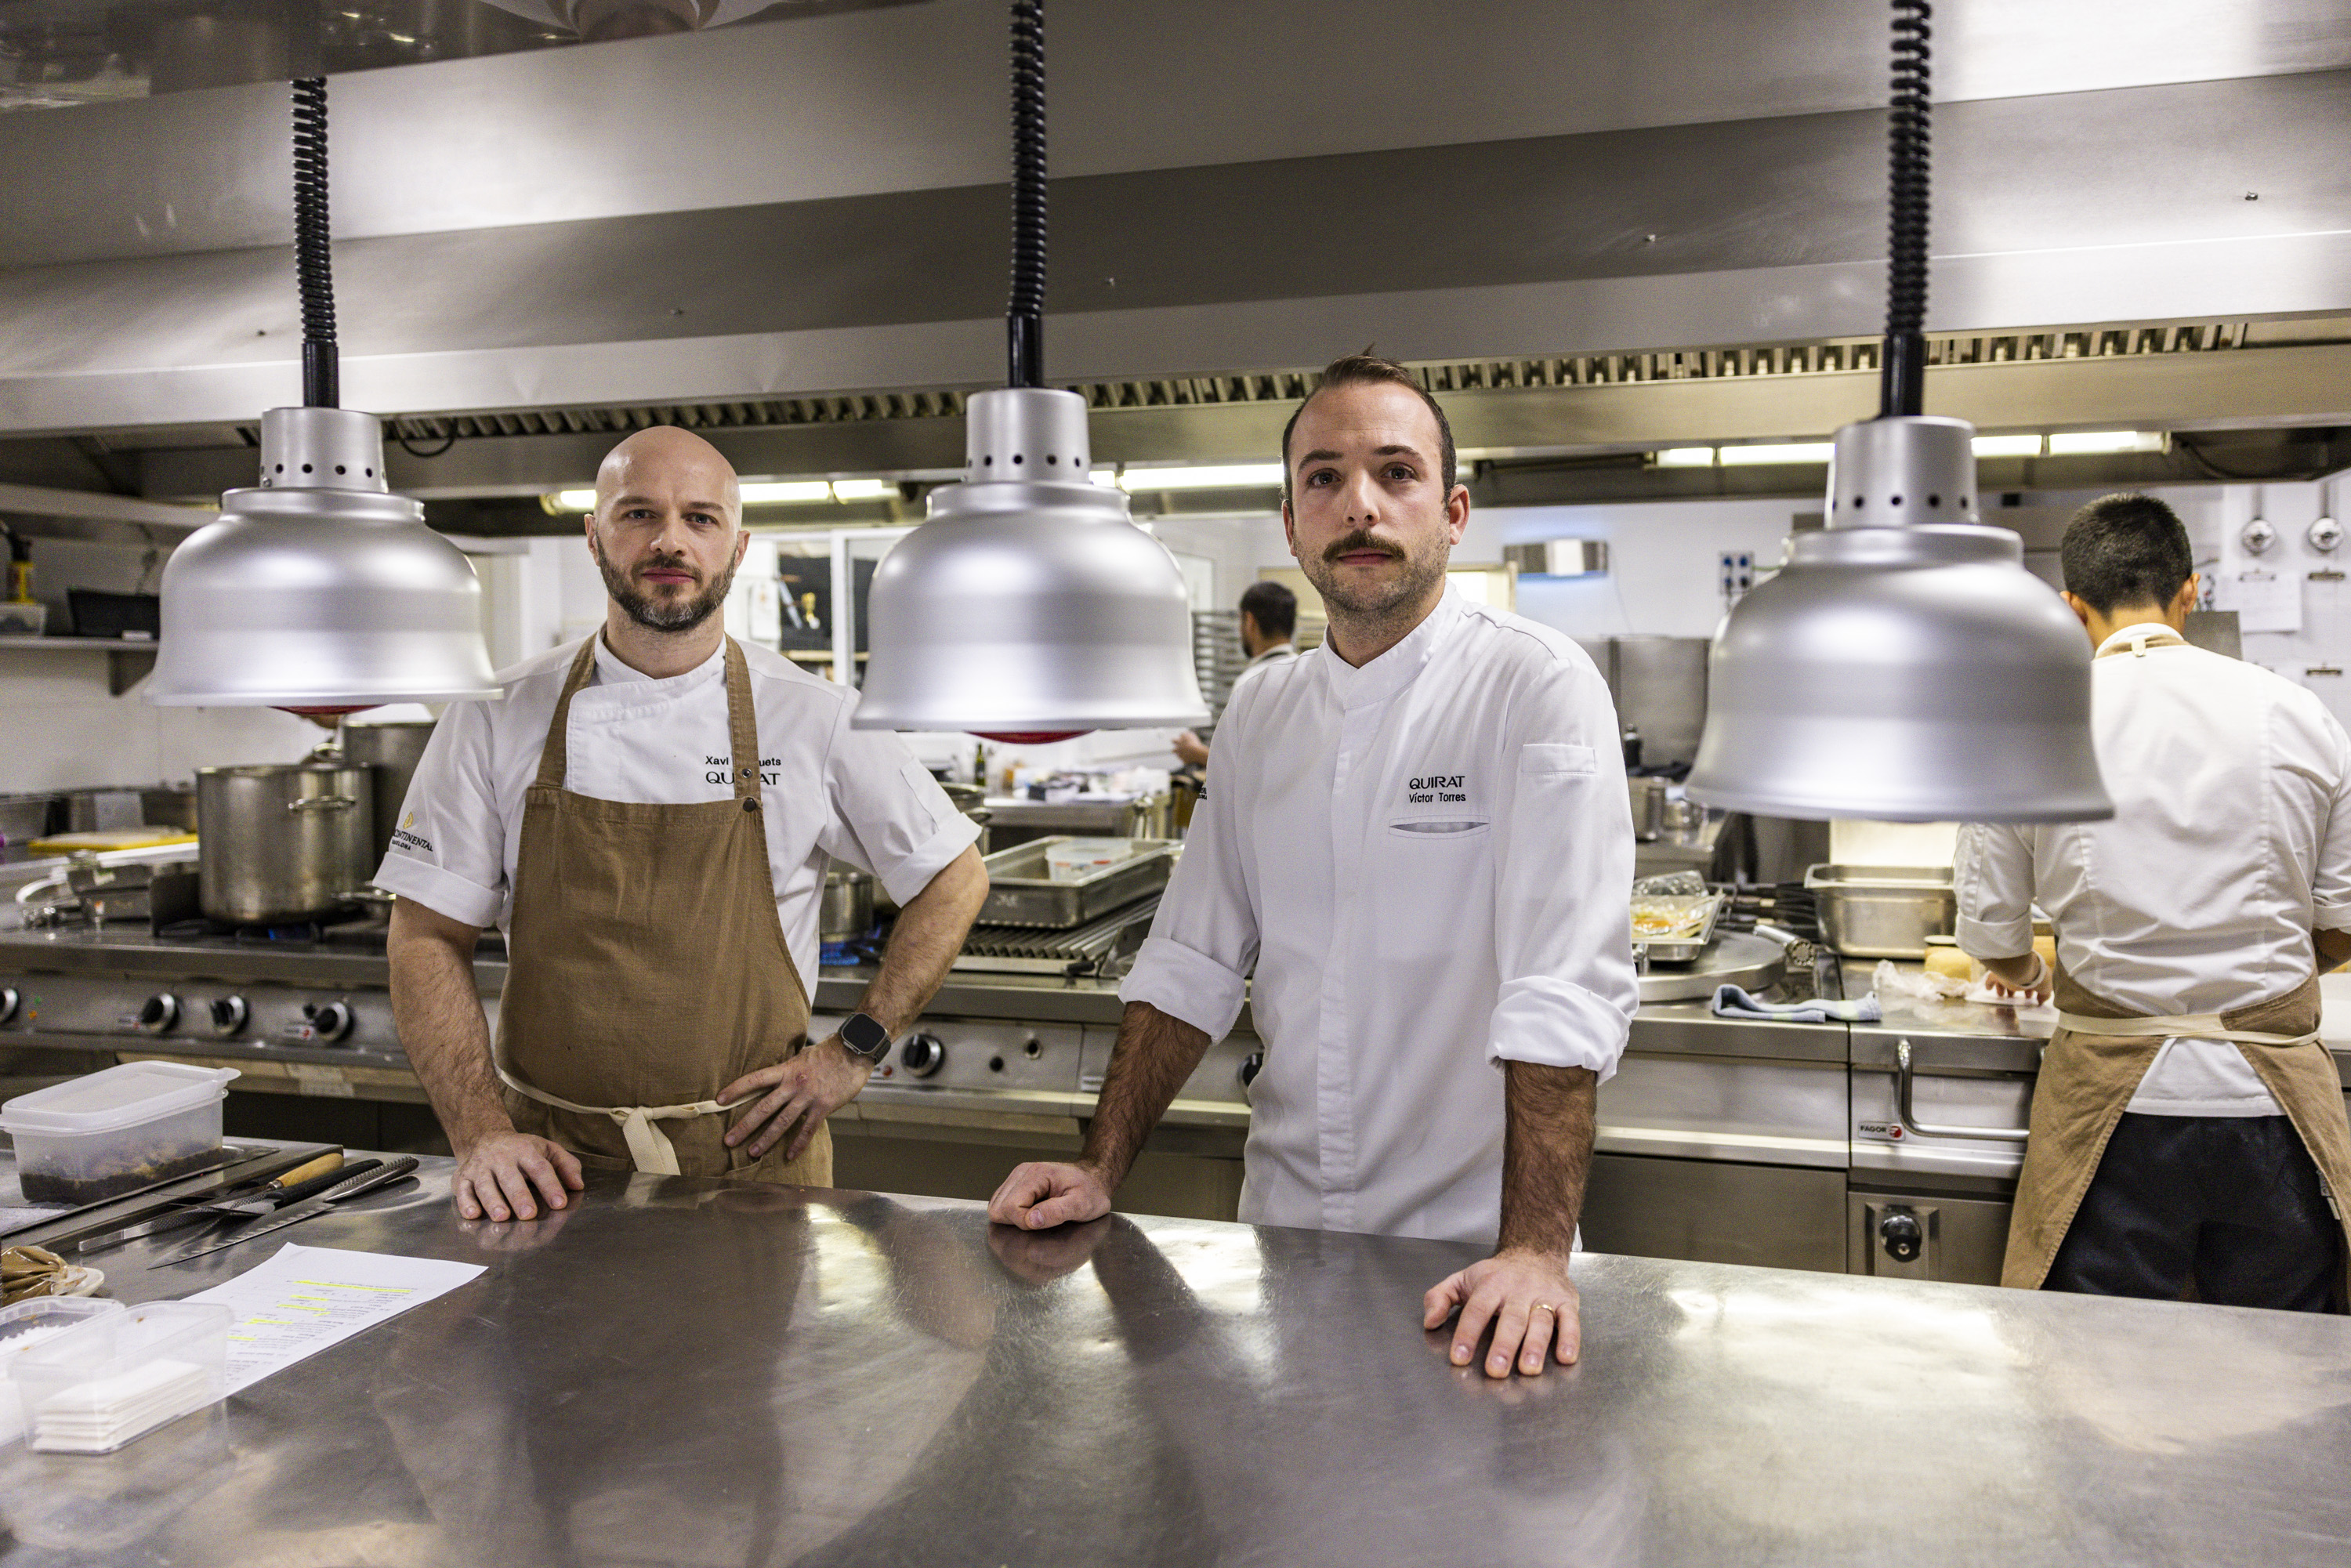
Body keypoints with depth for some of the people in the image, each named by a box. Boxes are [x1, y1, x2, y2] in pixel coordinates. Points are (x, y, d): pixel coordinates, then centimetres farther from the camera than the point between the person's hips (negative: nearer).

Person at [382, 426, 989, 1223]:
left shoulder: (819, 719, -5)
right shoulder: (495, 720, -2)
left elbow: (955, 879, 5)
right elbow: (428, 937, 1)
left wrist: (854, 1052, -1)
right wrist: (481, 1135, -10)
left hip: (749, 1157, 0)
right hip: (550, 1166, 1)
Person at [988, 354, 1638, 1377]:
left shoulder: (1538, 689, -14)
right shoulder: (1260, 714, 4)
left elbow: (1567, 984, -23)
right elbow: (1194, 960, 8)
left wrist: (1535, 1251, -30)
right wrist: (1099, 1170, 1)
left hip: (1469, 1254, -5)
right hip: (1285, 1223, 5)